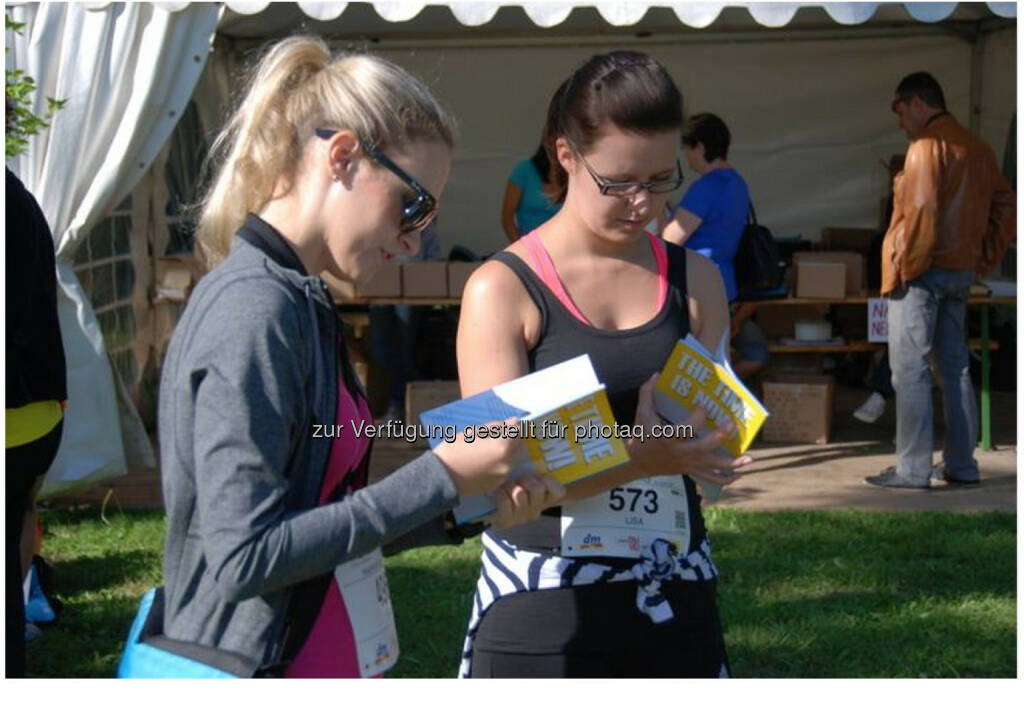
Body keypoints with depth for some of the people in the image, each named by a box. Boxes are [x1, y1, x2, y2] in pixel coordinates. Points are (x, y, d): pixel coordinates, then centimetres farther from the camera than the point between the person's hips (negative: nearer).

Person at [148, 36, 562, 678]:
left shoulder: (300, 304, 9)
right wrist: (440, 477, -19)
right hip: (257, 663, -9)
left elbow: (324, 518, 10)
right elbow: (244, 556, -23)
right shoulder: (251, 311, -18)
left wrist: (466, 506, 1)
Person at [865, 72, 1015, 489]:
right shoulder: (977, 149, 13)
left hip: (923, 271, -8)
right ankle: (962, 464, 15)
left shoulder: (928, 145, -12)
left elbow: (921, 212, -20)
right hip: (961, 273, 8)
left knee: (910, 370, -6)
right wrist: (985, 259, 15)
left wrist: (901, 268, -14)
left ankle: (913, 470, -6)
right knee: (955, 368, 13)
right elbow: (1006, 207, 15)